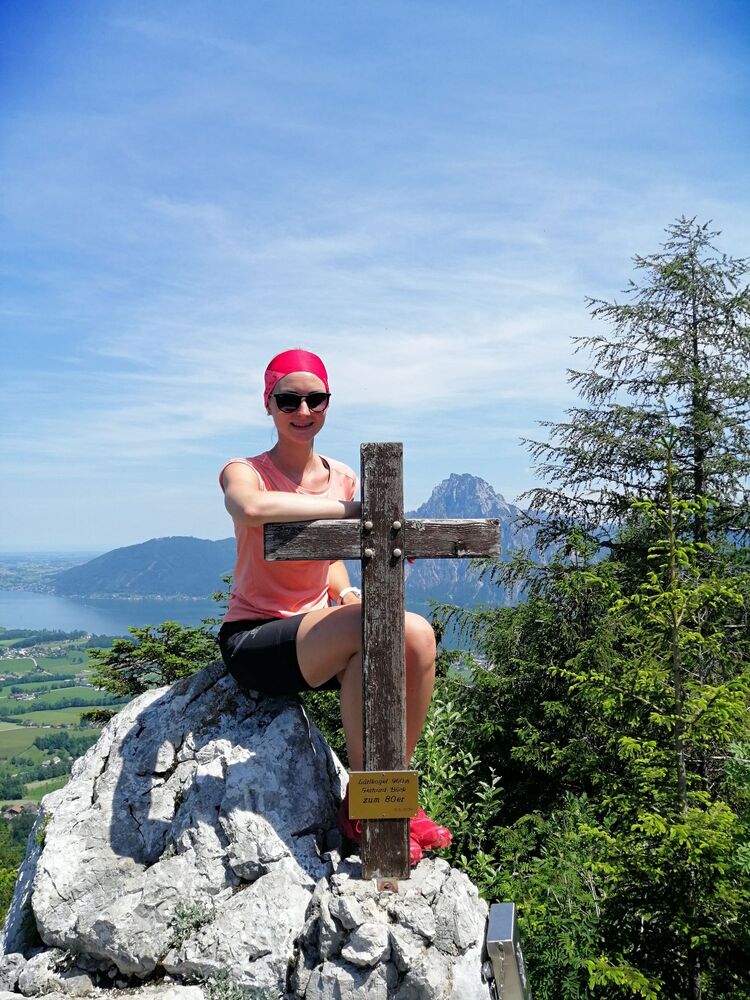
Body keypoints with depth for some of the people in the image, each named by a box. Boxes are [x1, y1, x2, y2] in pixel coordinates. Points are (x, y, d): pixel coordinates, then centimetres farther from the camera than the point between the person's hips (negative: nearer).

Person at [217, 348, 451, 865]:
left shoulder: (342, 477, 8)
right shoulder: (243, 471, -9)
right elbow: (253, 509, -35)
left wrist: (347, 593, -4)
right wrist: (352, 508, -31)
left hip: (317, 635, 6)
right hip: (252, 640, -5)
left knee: (417, 634, -22)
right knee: (369, 628, -31)